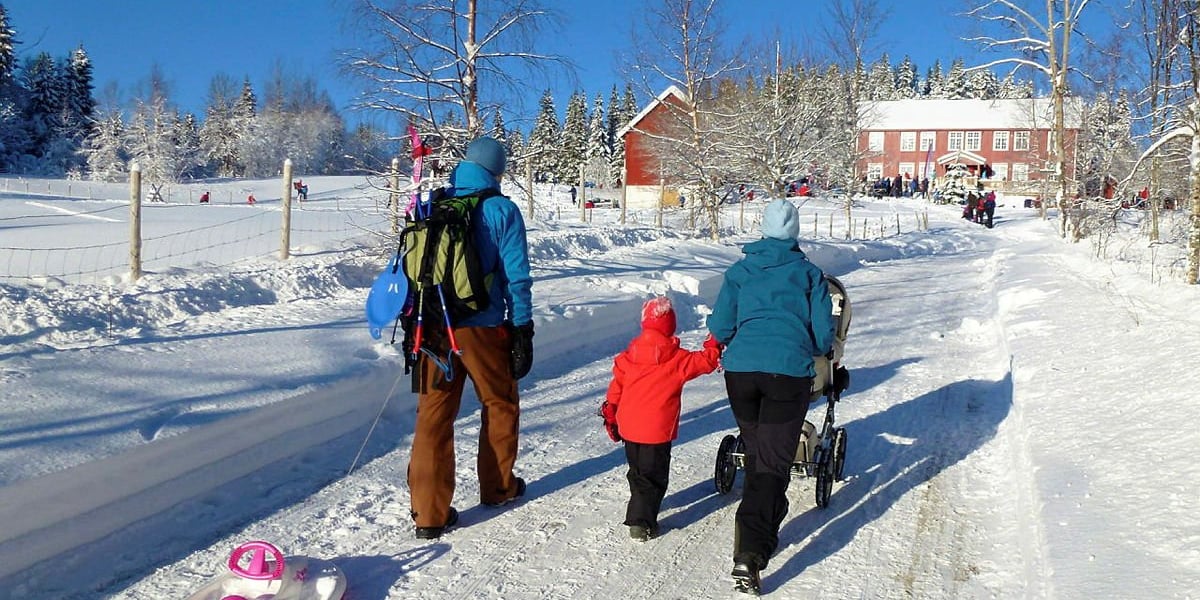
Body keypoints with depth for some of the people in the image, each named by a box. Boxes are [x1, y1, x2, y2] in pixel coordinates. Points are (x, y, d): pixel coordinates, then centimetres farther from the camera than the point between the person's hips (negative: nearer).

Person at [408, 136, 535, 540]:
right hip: (483, 328, -3)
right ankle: (498, 487, 33)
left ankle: (429, 513, 4)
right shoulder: (502, 211, -5)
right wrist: (522, 331, -1)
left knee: (433, 414, 5)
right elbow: (516, 276, -7)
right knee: (500, 405, 18)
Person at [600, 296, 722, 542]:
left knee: (637, 471, 23)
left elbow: (616, 386, 7)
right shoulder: (677, 359, -11)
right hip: (657, 430, -5)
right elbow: (705, 361, -5)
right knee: (652, 475, 2)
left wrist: (610, 416, 17)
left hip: (628, 427, 5)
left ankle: (641, 506, 41)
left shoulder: (628, 356, 2)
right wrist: (714, 344, 14)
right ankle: (641, 522, -4)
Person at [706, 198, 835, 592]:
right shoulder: (809, 273, 8)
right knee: (773, 462, -2)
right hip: (789, 371, -2)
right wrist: (818, 353, 29)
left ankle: (764, 533, 32)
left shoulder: (740, 271, 11)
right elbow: (823, 335, 7)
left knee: (756, 454, 20)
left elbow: (719, 328, 7)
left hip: (740, 368, 2)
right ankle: (749, 552, -17)